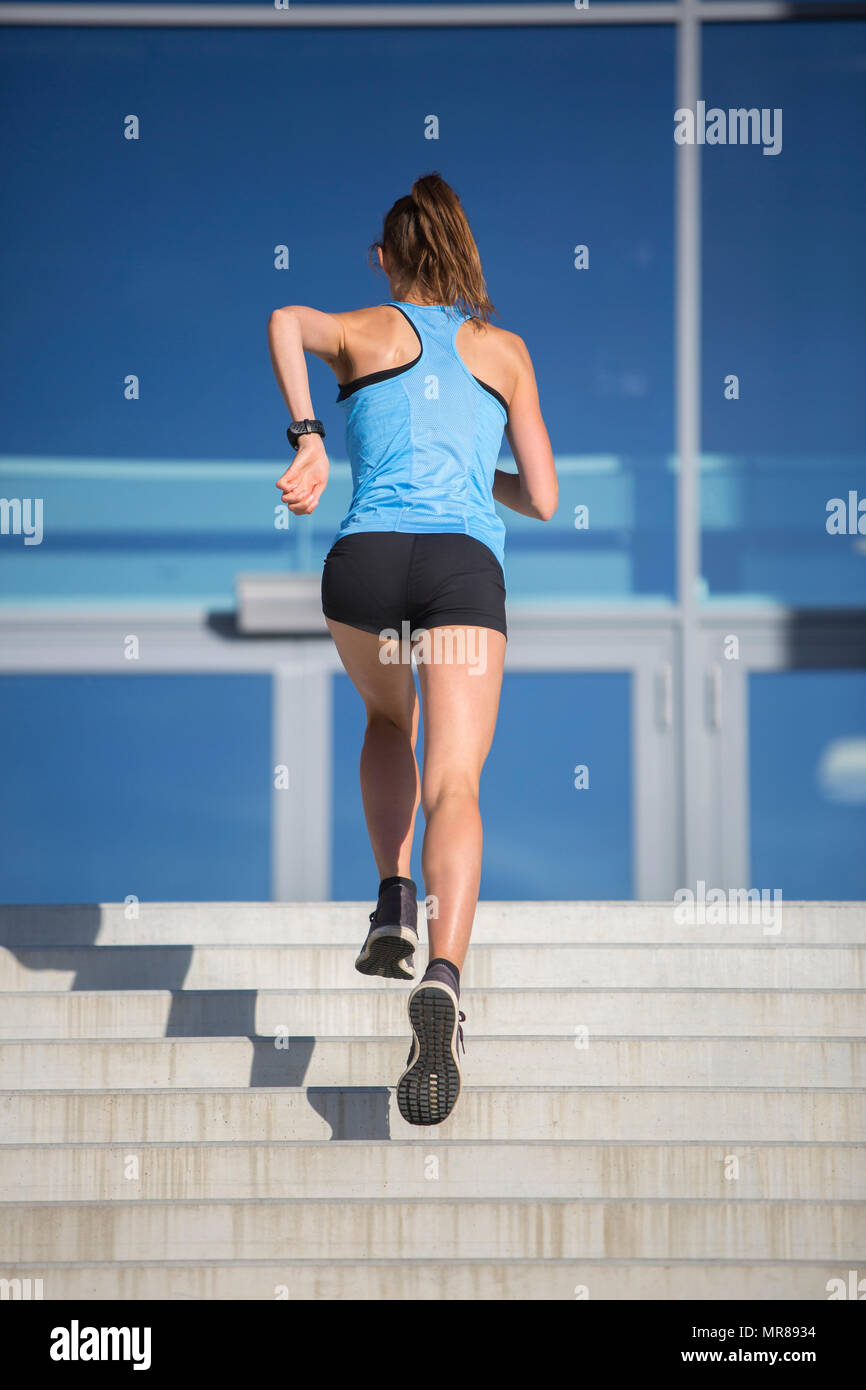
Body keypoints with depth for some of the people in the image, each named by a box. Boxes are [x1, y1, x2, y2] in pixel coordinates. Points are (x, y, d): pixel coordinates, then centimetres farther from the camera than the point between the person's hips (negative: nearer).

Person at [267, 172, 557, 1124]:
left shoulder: (362, 332, 18)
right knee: (454, 787, -13)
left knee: (388, 720, 33)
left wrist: (306, 439, -6)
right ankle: (443, 976, -37)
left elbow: (287, 320, -8)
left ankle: (394, 904, 17)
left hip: (365, 557, 1)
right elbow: (542, 499, 21)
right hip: (464, 565, -1)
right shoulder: (505, 350, 22)